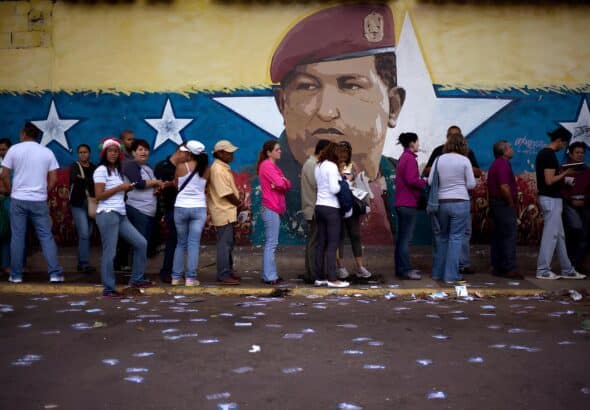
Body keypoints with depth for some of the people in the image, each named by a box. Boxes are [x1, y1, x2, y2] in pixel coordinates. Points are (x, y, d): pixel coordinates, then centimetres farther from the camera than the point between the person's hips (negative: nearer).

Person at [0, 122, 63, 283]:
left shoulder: (14, 149, 0)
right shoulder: (47, 152, 4)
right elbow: (53, 179, 1)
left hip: (18, 200, 0)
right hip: (39, 201, 1)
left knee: (17, 237, 6)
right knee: (46, 236, 2)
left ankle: (16, 275, 10)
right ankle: (55, 273, -3)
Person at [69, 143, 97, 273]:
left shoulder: (94, 168, 11)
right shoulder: (74, 167, 0)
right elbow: (75, 179, -20)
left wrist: (83, 179, -10)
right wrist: (90, 181, -21)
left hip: (91, 203, 4)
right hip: (78, 204, -4)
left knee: (88, 234, 7)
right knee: (84, 233, -12)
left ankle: (82, 262, 16)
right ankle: (84, 263, -8)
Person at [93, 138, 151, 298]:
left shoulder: (117, 170, 19)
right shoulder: (101, 170, -6)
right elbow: (99, 195, -14)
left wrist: (128, 188, 2)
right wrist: (120, 187, -13)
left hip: (121, 214, 8)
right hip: (107, 214, -8)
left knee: (141, 243, 7)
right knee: (110, 252, -6)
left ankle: (136, 279, 17)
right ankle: (108, 289, 3)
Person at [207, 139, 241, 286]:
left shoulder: (223, 168, 14)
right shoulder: (218, 170, -17)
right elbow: (226, 194, -19)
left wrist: (237, 203, 4)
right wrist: (239, 204, -5)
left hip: (227, 212, 10)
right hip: (223, 212, -10)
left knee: (228, 243, 16)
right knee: (225, 244, -6)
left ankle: (228, 271, 25)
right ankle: (223, 276, -2)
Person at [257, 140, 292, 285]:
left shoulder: (273, 165, 20)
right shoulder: (267, 165, -10)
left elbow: (287, 184, 10)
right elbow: (281, 183, -20)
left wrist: (281, 183, -10)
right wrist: (283, 182, 1)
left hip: (275, 208, 10)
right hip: (271, 209, -10)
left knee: (270, 243, 11)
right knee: (271, 243, -9)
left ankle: (269, 274, 17)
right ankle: (270, 276, -6)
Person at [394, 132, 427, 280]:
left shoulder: (403, 157, 17)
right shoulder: (410, 158, -14)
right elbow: (412, 180, -22)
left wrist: (421, 180, 13)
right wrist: (426, 182, -7)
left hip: (401, 203, 10)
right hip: (408, 203, -10)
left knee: (402, 237, 13)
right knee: (406, 238, -7)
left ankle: (401, 268, 19)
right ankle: (405, 270, -3)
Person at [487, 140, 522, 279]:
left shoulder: (495, 164, 18)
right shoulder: (503, 164, -14)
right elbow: (504, 187, -24)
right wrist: (511, 203, -14)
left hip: (495, 203, 10)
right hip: (504, 205, -10)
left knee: (498, 236, 11)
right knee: (509, 236, -8)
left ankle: (498, 268, 15)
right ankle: (509, 269, -7)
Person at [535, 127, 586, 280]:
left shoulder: (543, 153, 14)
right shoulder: (550, 155, -17)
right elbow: (549, 180, -21)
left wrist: (562, 173, 12)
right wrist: (565, 173, -9)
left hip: (550, 199, 10)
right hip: (551, 199, -10)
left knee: (559, 235, 14)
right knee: (551, 235, -5)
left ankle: (567, 270, 21)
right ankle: (543, 271, 0)